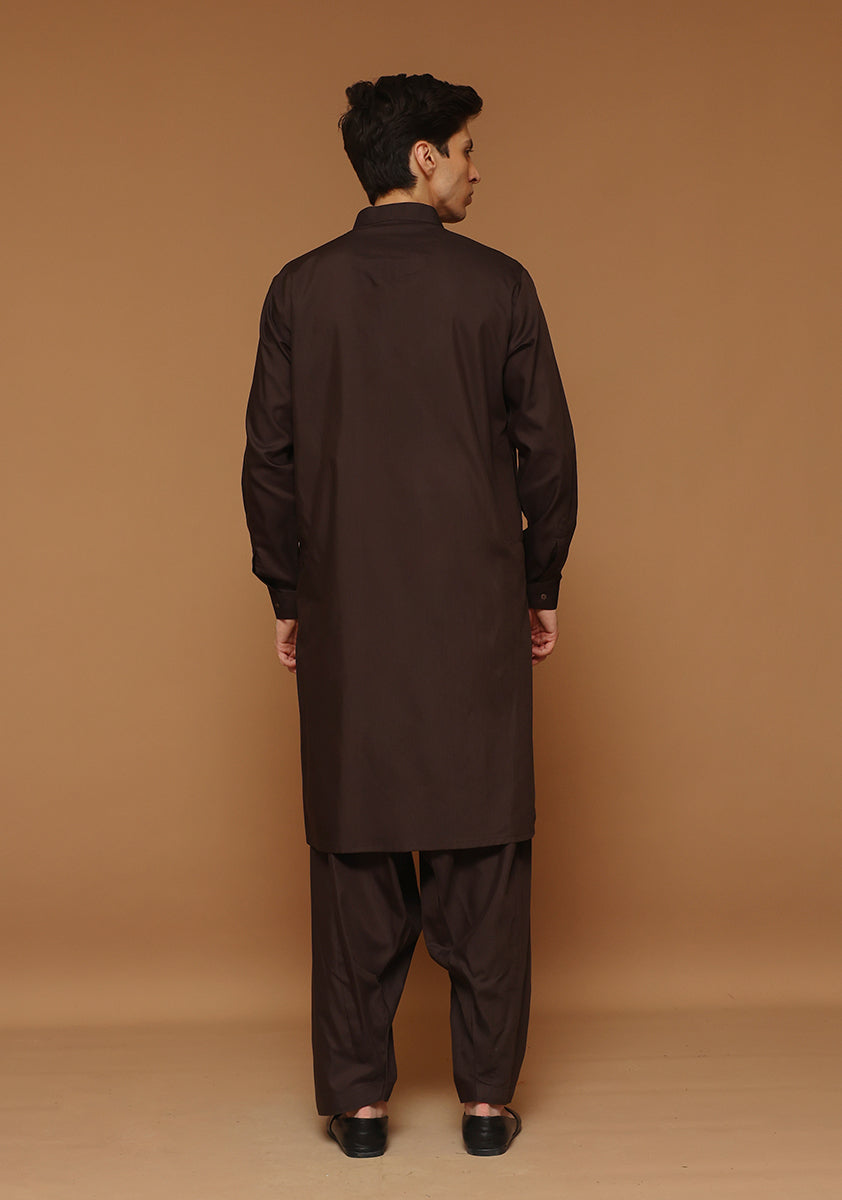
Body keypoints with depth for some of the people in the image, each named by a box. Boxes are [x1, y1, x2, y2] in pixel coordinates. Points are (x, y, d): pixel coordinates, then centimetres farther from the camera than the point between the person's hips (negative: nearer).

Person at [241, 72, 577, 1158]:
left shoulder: (300, 290, 1)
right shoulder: (498, 285, -2)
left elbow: (269, 457, 2)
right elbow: (546, 450, -1)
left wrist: (287, 597, 11)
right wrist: (541, 589, 10)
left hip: (347, 618, 1)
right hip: (478, 612, -1)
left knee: (355, 858, 7)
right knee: (482, 856, 7)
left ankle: (358, 1102, 13)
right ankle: (487, 1098, 13)